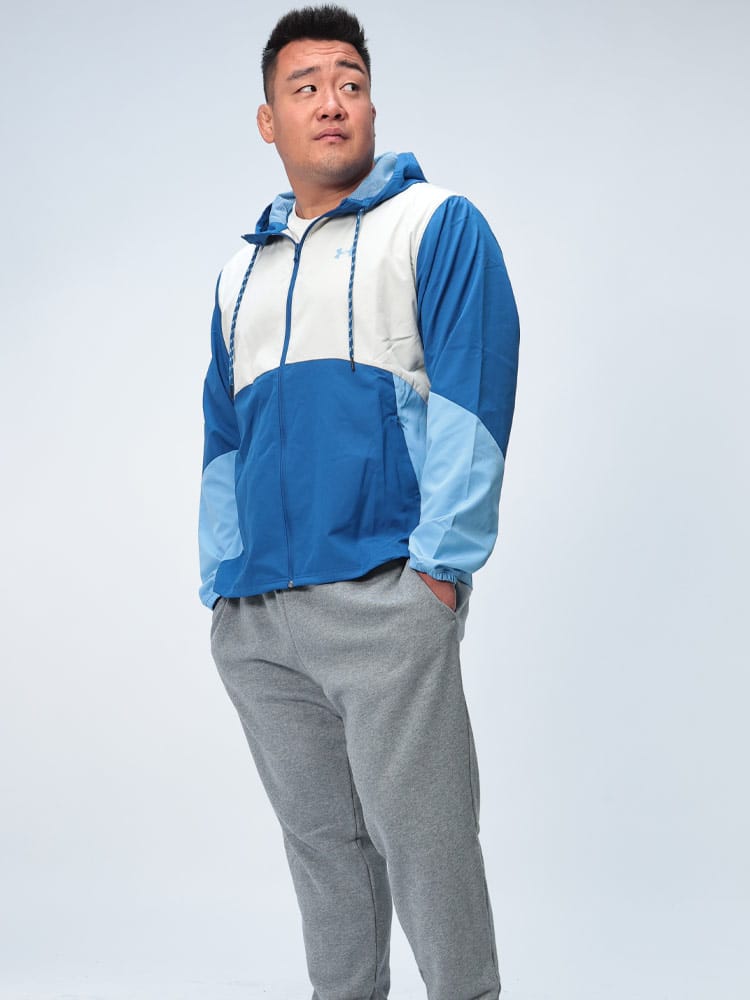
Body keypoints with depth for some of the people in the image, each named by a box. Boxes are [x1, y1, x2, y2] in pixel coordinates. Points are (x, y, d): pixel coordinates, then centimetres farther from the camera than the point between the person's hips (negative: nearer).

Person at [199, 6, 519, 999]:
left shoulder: (437, 224, 2)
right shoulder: (242, 270, 21)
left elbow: (468, 403, -7)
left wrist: (437, 567, -15)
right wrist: (220, 584, 13)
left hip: (382, 598, -6)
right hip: (253, 619, 6)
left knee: (422, 844, -5)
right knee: (321, 843, 11)